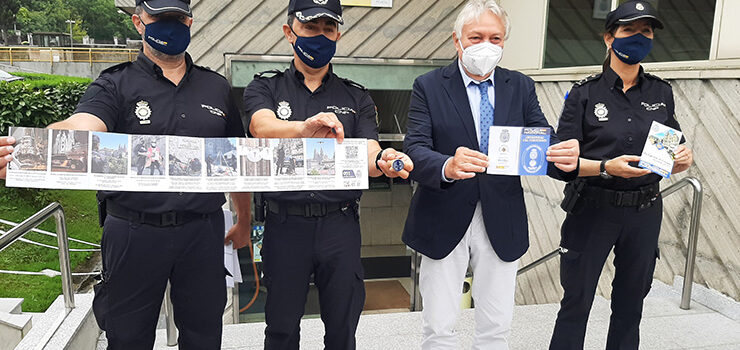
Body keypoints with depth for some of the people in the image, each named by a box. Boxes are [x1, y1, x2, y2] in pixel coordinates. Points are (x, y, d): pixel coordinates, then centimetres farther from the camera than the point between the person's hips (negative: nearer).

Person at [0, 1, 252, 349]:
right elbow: (79, 127, -22)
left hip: (203, 233, 2)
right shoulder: (115, 85, 0)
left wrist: (244, 220, 15)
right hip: (135, 233, -1)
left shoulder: (217, 88, 8)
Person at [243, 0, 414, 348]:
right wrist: (305, 128, -39)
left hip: (340, 225, 1)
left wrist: (383, 162, -29)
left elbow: (367, 153, -4)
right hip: (285, 224, -1)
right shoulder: (265, 88, 5)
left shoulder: (356, 97, 9)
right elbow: (263, 127, -17)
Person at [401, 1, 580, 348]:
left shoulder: (521, 87, 5)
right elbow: (415, 150, -16)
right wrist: (447, 167, -38)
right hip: (444, 223, -2)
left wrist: (566, 158, -26)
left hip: (502, 224, 3)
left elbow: (543, 145, -2)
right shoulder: (428, 86, -4)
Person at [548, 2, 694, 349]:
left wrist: (683, 159, -10)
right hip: (593, 207, -3)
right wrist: (606, 167, -24)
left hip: (645, 211, 4)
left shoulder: (661, 92, 6)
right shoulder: (586, 92, -5)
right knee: (577, 299, 2)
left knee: (631, 300, 15)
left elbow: (670, 160, 12)